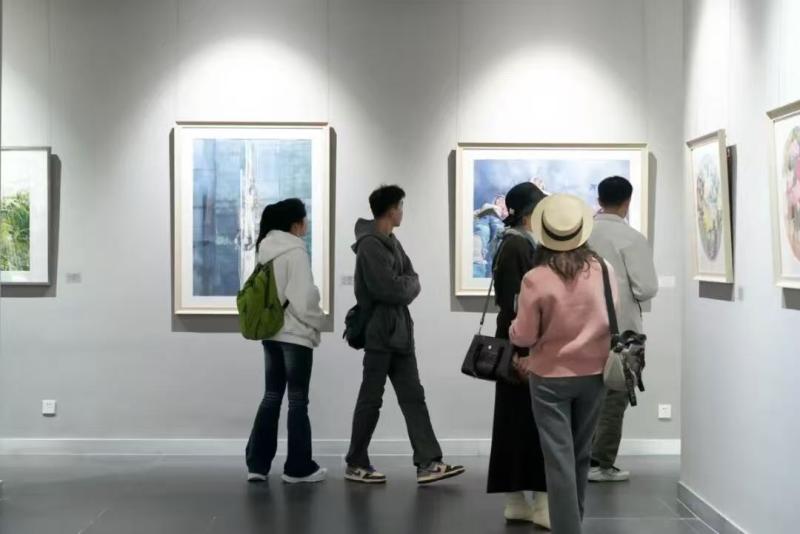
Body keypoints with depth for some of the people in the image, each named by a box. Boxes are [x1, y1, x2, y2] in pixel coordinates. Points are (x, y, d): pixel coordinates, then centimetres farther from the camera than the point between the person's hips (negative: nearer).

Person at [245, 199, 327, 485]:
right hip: (295, 334, -7)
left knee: (272, 396, 12)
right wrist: (316, 322, -4)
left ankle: (257, 464, 11)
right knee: (298, 400, 2)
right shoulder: (295, 252, -15)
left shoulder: (266, 249, 9)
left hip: (270, 332, 8)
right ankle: (298, 467, 9)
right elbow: (304, 297, -20)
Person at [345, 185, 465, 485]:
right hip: (379, 333, -9)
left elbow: (412, 281, 11)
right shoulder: (370, 244, -14)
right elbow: (389, 288, -21)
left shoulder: (392, 241, 15)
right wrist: (406, 286, -3)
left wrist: (403, 287, -8)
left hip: (400, 332, 9)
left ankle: (428, 463, 4)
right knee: (371, 400, 0)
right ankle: (356, 465, 11)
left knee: (413, 397, 4)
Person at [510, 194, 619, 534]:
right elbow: (611, 321, 2)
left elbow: (523, 336, -9)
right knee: (581, 454, 19)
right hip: (593, 374, 4)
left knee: (559, 459, 2)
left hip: (550, 377, -4)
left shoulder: (536, 279, -17)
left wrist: (514, 328, 13)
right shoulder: (602, 269, -9)